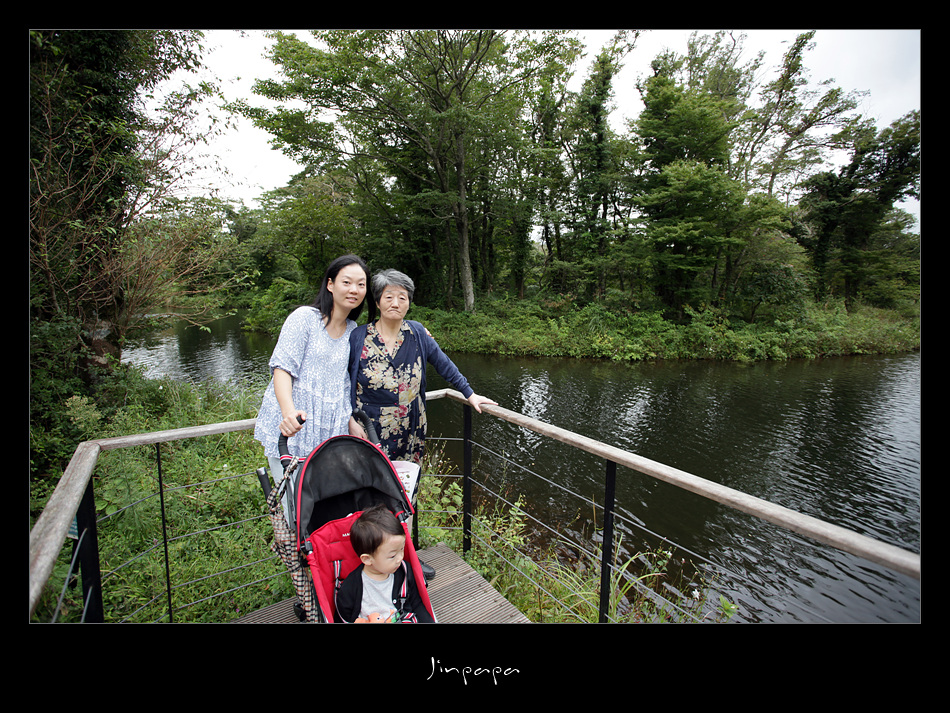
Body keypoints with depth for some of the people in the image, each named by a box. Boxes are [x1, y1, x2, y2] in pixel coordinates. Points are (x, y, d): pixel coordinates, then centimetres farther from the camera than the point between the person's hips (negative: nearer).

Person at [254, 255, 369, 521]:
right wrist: (288, 410, -28)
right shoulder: (304, 317, -4)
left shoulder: (353, 330, 13)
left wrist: (351, 421, 8)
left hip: (329, 432, 5)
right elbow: (282, 368, -11)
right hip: (291, 428, -4)